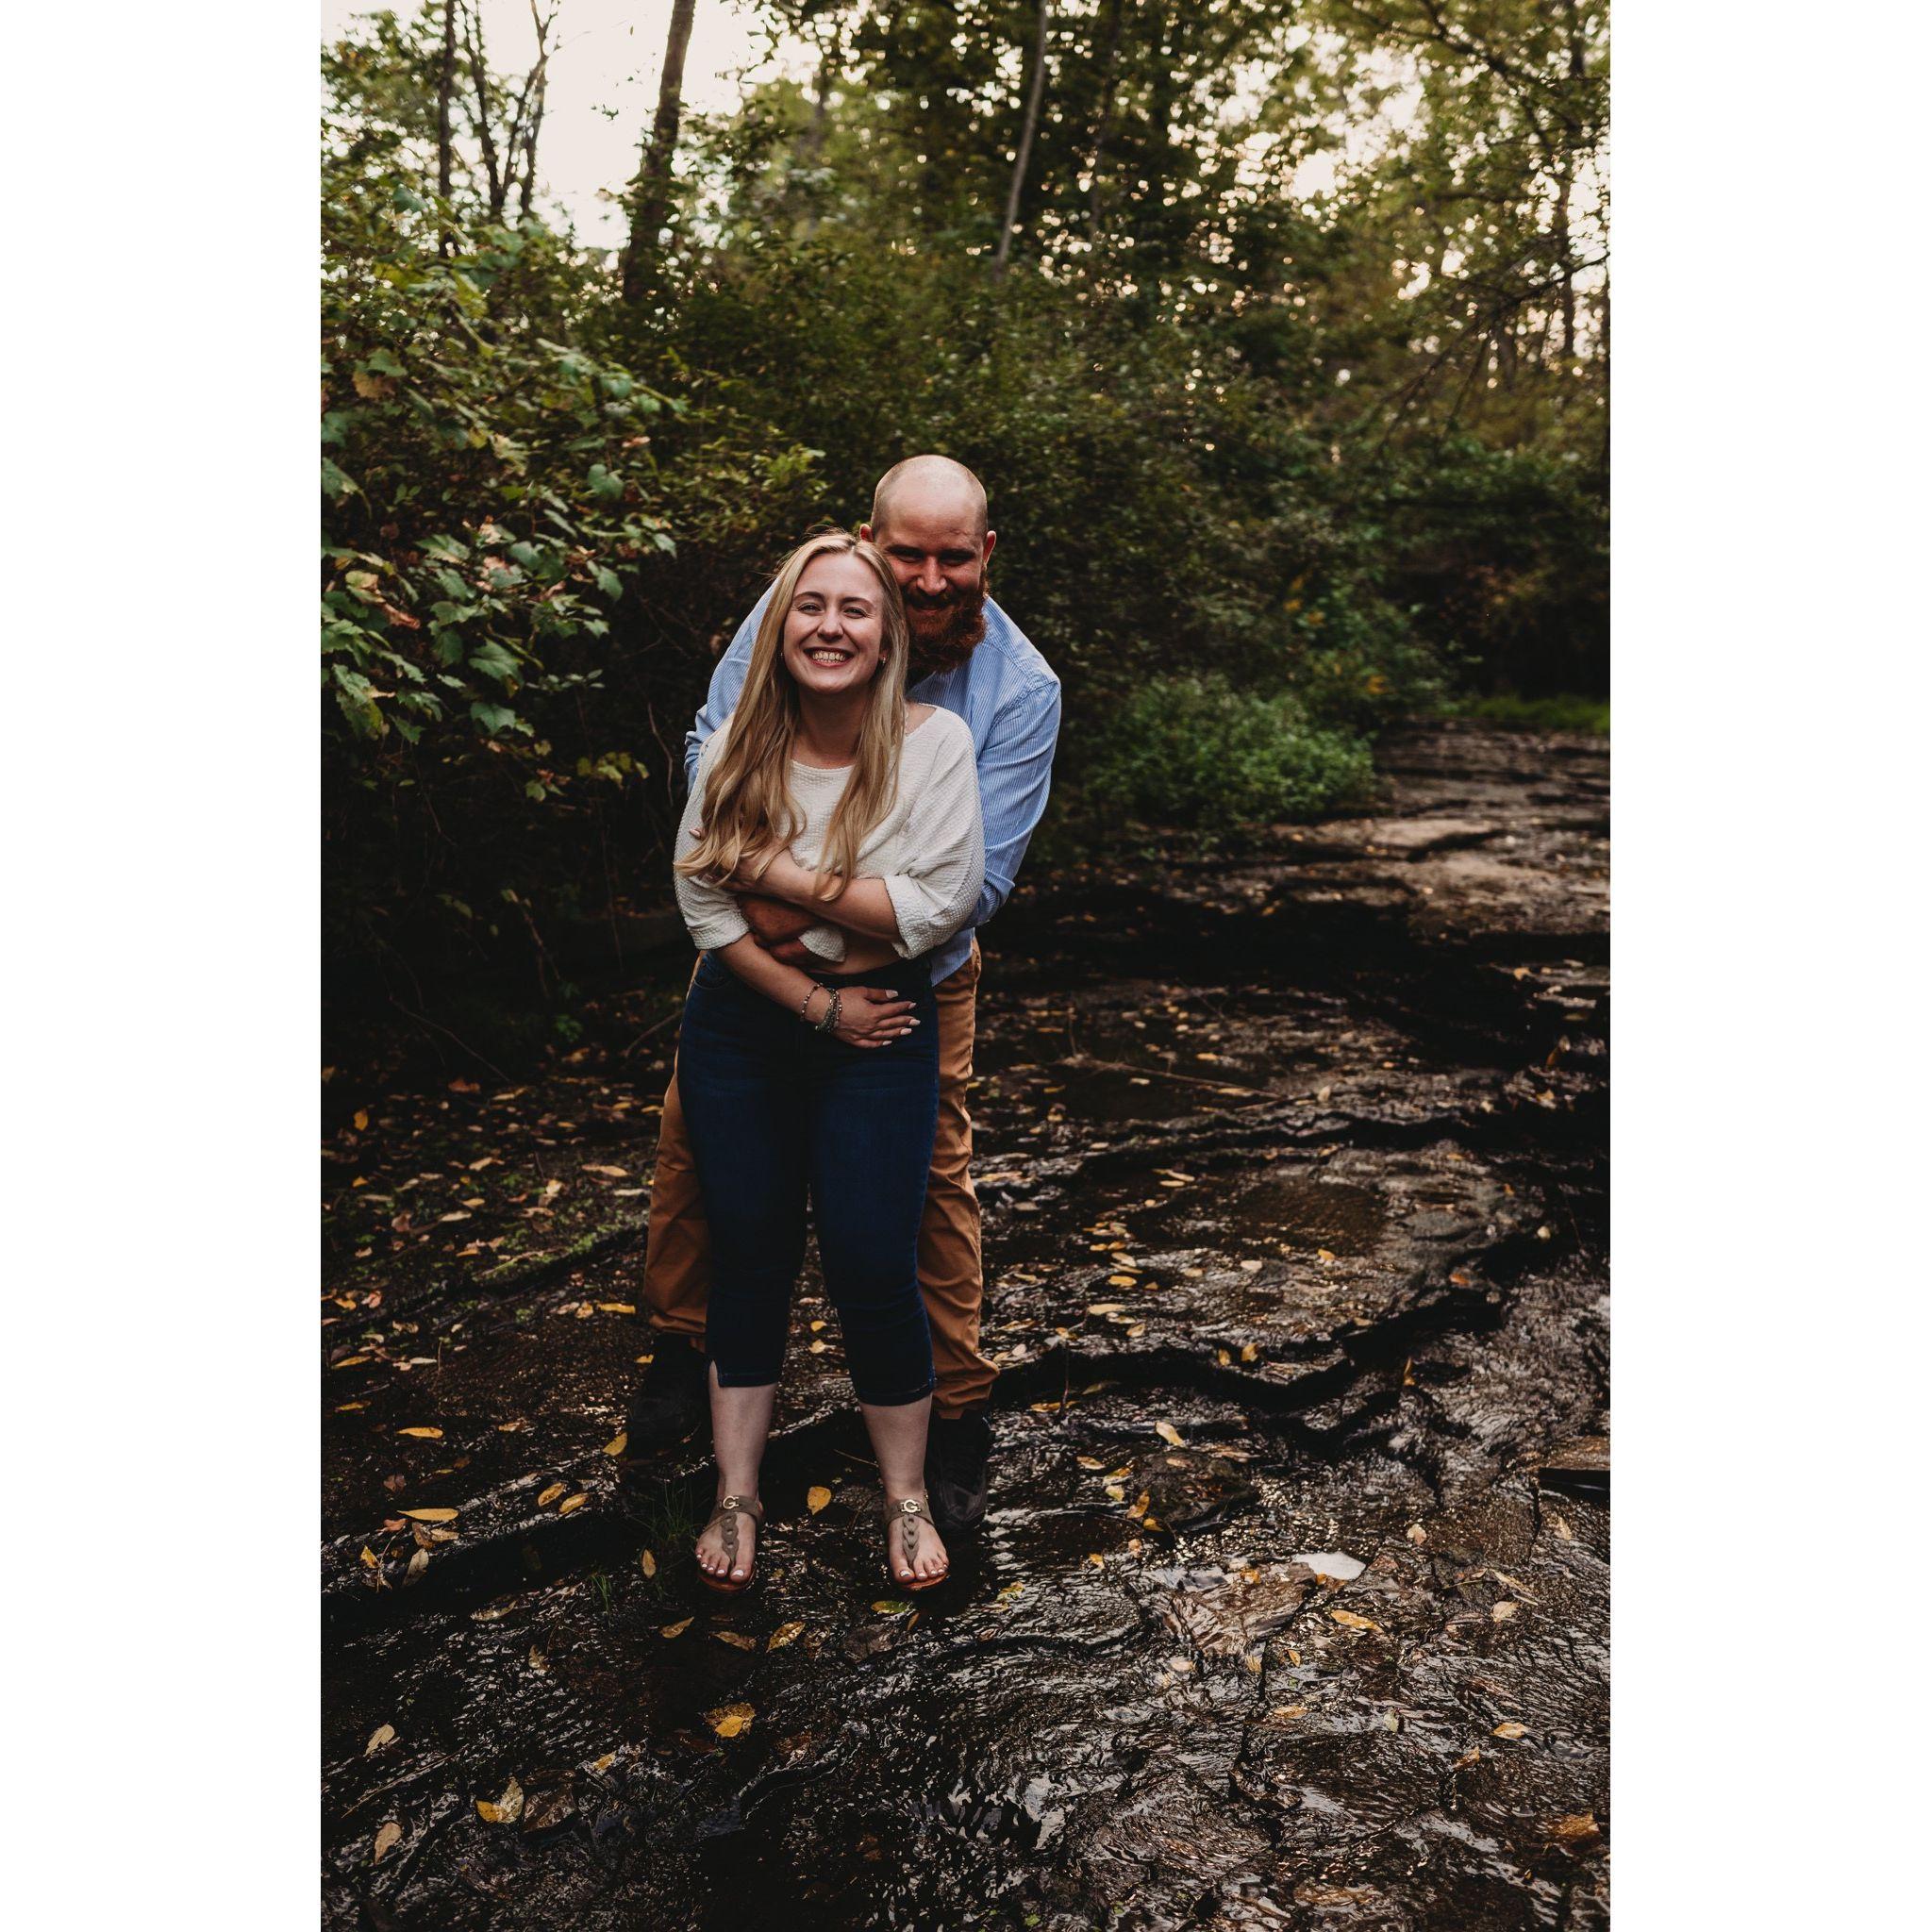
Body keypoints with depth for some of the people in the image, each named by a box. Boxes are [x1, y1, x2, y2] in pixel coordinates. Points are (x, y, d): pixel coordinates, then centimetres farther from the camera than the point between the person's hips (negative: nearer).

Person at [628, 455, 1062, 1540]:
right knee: (698, 1126, 8)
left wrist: (823, 928, -30)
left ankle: (959, 1417, 20)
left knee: (934, 1174, 1)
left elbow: (977, 881, -20)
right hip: (760, 933, 2)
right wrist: (758, 879, -26)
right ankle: (684, 1344, 33)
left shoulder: (1022, 691, -18)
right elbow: (712, 749, -8)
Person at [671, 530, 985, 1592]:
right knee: (748, 1257, 10)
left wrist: (778, 866, -16)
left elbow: (933, 906, -19)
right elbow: (702, 899, -6)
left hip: (881, 1035, -2)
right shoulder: (738, 744, -4)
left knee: (871, 1265, -3)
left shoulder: (934, 740, -11)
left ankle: (907, 1501, 21)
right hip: (741, 1023, 3)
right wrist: (819, 1003, -12)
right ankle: (737, 1497, 27)